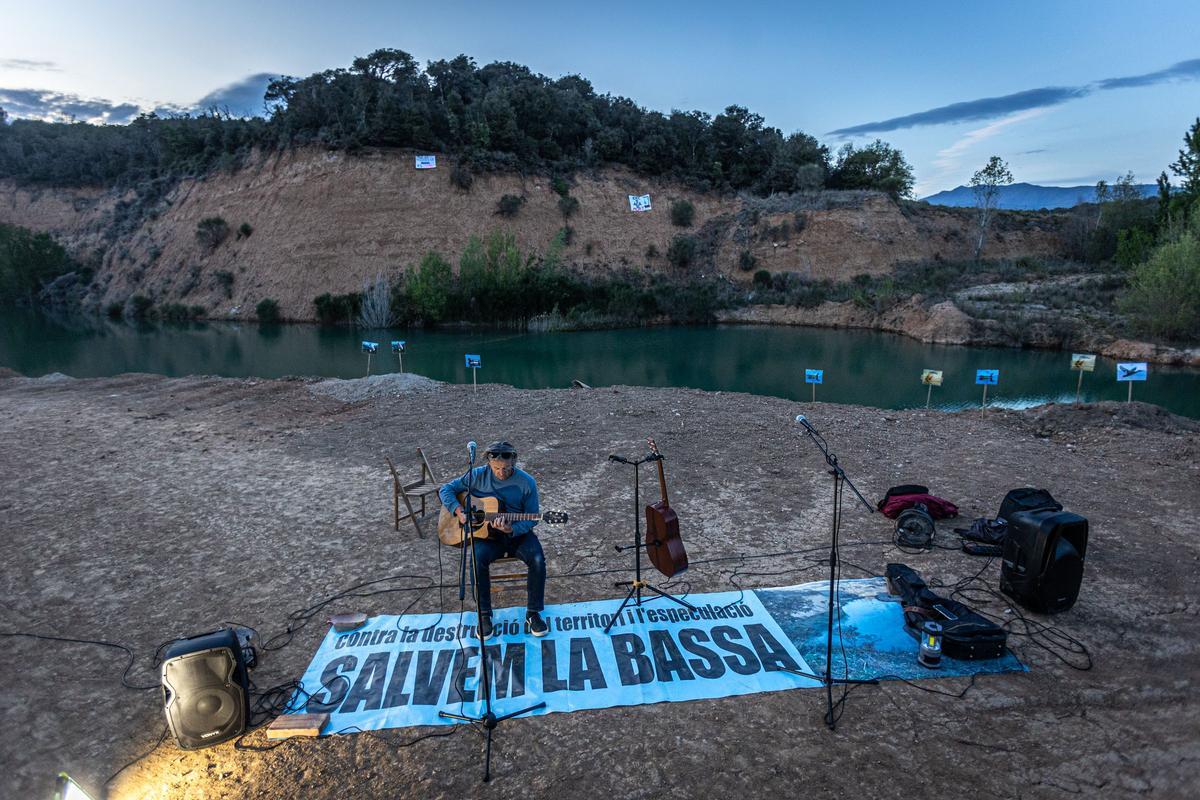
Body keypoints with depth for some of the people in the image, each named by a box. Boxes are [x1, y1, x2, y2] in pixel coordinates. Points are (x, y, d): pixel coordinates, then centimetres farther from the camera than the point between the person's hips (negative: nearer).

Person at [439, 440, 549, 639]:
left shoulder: (526, 482, -8)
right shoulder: (478, 476, -5)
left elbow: (532, 518, -6)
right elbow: (446, 489, 2)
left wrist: (511, 529, -25)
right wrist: (459, 511, -15)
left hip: (518, 534, 0)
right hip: (487, 533, 1)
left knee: (538, 560, -28)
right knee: (478, 559, -31)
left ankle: (533, 612, -7)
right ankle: (484, 614, -12)